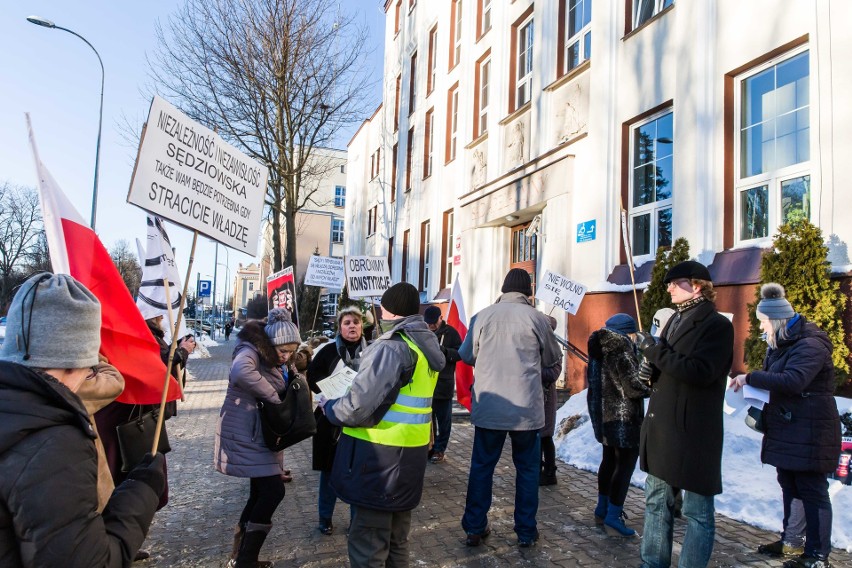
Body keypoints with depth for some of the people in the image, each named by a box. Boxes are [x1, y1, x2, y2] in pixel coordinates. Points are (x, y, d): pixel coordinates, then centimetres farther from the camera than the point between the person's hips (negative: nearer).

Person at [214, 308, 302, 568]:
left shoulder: (276, 360, 11)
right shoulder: (251, 351, -19)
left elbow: (287, 393, 11)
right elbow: (240, 371, -42)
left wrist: (294, 375, -11)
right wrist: (273, 396, -32)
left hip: (262, 434, 9)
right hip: (245, 434, -9)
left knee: (261, 494, 13)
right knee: (273, 490, -11)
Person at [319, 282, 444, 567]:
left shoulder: (391, 346, -18)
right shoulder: (426, 345, 11)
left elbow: (359, 407, -23)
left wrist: (329, 407, -4)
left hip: (379, 458, -9)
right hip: (408, 456, 9)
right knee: (396, 541, 22)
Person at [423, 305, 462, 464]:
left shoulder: (451, 332, -2)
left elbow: (461, 353, -5)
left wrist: (445, 351, -21)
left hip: (444, 383, -3)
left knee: (443, 419, 6)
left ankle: (439, 449, 17)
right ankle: (428, 446, 26)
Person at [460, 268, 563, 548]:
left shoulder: (483, 315, -2)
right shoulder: (536, 317, -6)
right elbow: (553, 358, 8)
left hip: (488, 407, 1)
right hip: (526, 407, -1)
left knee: (481, 466, 13)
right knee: (527, 468, 14)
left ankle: (475, 528, 20)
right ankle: (526, 531, 22)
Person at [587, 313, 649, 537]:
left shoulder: (601, 349, 9)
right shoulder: (622, 349, -19)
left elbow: (593, 379, 17)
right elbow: (635, 385, -19)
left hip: (604, 414, 9)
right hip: (624, 417, -9)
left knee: (609, 461, 19)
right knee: (625, 465, -2)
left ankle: (602, 509, 29)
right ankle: (613, 517, 1)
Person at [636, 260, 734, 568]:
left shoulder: (717, 325, -11)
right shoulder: (676, 320, 14)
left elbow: (701, 372, -24)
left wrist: (656, 350, -19)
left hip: (693, 433, -9)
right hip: (661, 429, 9)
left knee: (697, 511, 5)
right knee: (657, 503, 17)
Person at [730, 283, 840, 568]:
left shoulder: (810, 345, -18)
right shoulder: (782, 344, 14)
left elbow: (792, 381, -31)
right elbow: (775, 378, 21)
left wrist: (750, 378, -25)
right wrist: (750, 381, 0)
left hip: (809, 431, -10)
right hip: (787, 429, 10)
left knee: (812, 491, -1)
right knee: (789, 487, 17)